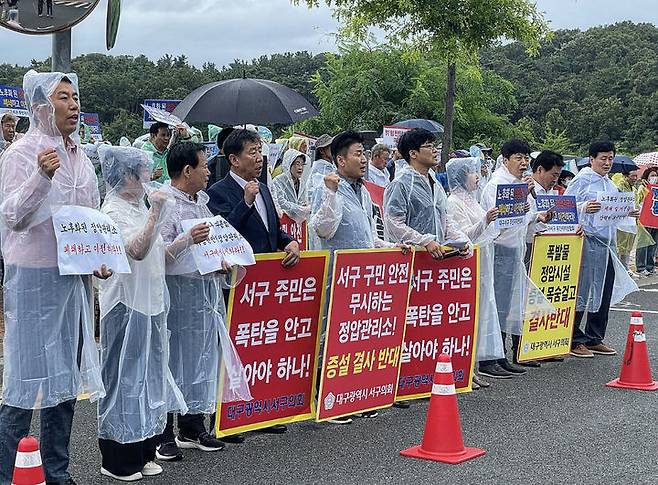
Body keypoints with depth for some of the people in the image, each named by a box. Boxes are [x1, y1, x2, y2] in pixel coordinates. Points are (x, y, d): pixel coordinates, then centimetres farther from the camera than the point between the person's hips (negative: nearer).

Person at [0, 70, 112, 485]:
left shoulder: (81, 157, 12)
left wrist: (100, 259, 5)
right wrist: (41, 176, -32)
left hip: (74, 277, 7)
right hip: (34, 277, -7)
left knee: (66, 378, 12)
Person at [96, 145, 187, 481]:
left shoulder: (139, 206, 13)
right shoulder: (114, 211, -13)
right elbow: (137, 250, -27)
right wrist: (155, 213, -26)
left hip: (150, 302, 9)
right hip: (127, 304, -9)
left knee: (147, 374, 13)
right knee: (124, 377, -1)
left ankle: (142, 451, 23)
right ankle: (117, 460, 9)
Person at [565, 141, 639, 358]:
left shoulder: (610, 184, 18)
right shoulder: (582, 181, -6)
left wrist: (628, 213, 5)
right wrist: (584, 208, -29)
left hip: (608, 243, 8)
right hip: (587, 242, -8)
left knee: (604, 293, 10)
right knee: (581, 291, -3)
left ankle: (594, 339, 20)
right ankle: (574, 341, 4)